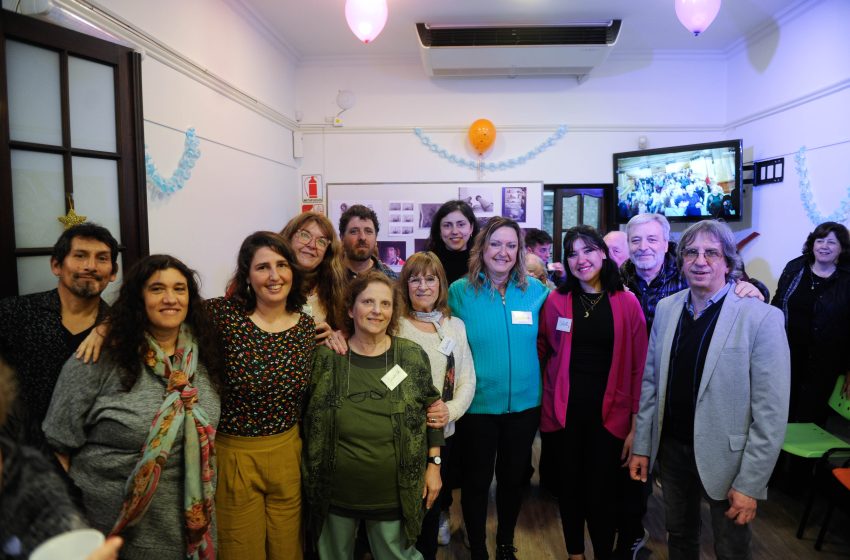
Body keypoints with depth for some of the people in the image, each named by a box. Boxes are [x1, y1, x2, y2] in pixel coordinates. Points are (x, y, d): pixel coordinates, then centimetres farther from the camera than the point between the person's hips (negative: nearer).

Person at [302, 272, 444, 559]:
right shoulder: (326, 357, -6)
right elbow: (308, 419, 2)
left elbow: (431, 413, 3)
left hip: (395, 493, 0)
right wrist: (310, 476, 4)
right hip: (334, 492, 1)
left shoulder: (413, 355, -5)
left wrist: (434, 464, 2)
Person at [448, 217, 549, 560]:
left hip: (524, 402, 3)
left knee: (513, 478, 20)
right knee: (476, 481, 13)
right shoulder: (460, 291, -9)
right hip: (476, 404, -2)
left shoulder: (536, 290, -3)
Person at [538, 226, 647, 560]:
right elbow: (542, 351, 7)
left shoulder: (627, 303, -3)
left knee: (601, 495, 5)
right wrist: (544, 403, -2)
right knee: (568, 489, 14)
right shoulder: (556, 300, -1)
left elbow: (638, 367, -2)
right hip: (563, 412, 1)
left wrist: (635, 425, -3)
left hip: (609, 413, -1)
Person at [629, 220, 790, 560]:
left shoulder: (762, 318, -15)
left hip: (725, 459, -4)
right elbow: (650, 382, 5)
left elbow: (771, 412, -15)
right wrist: (641, 446, 5)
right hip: (671, 448, 4)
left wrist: (749, 484, -15)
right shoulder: (666, 308, 0)